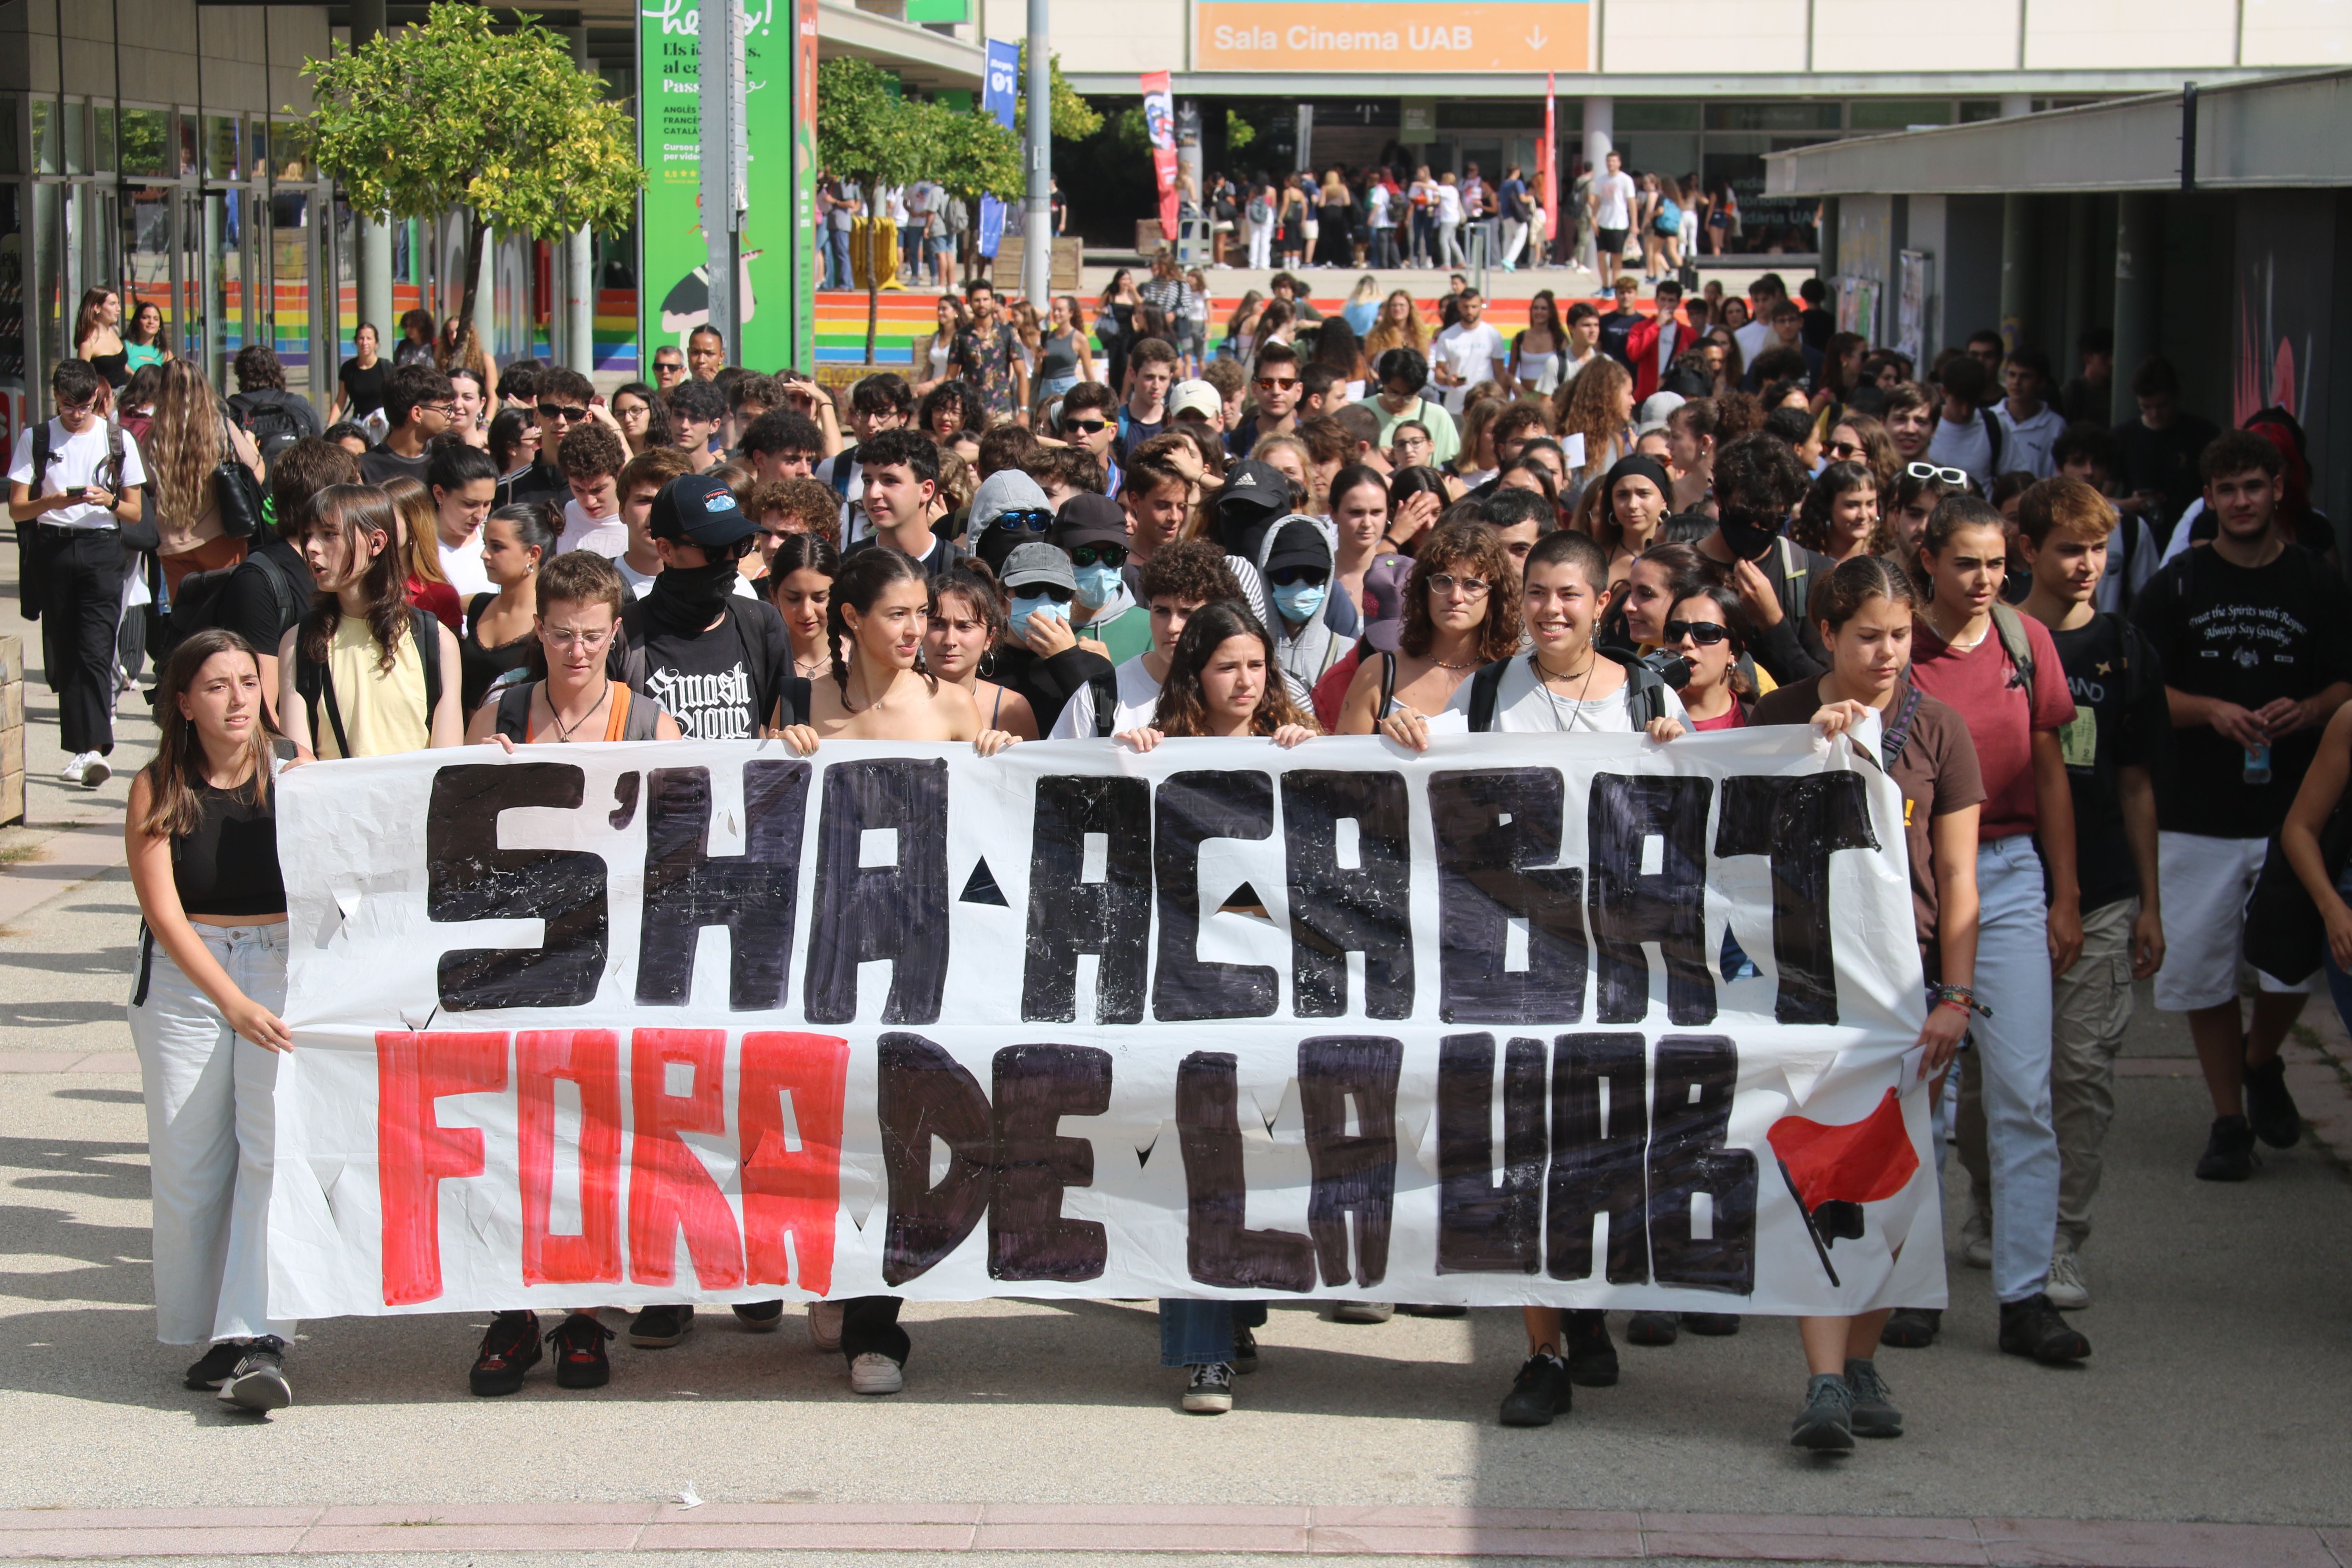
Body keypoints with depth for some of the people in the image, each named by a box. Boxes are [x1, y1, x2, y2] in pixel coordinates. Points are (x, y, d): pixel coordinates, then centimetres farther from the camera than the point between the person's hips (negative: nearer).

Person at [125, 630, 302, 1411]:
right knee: (188, 1163, -2)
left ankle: (260, 1342, -17)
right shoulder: (158, 791, -1)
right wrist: (233, 1003, -18)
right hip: (185, 974, 1)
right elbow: (164, 911, -8)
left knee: (275, 1148, -14)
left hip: (286, 964, -1)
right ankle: (210, 1335, 10)